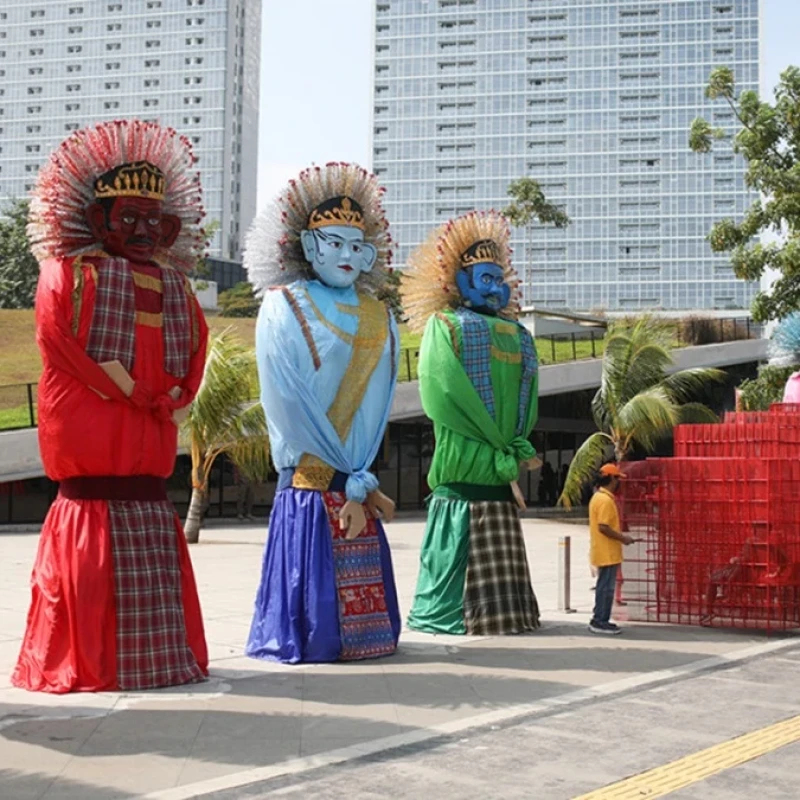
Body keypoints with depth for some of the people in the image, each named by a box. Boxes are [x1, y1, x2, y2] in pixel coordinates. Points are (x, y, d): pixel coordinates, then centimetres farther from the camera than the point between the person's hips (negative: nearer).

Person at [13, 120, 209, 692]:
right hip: (91, 439, -5)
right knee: (93, 557, -5)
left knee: (151, 571, 9)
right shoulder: (70, 273, 1)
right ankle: (91, 662, 2)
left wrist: (174, 400, 0)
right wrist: (127, 391, -13)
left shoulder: (173, 285, 18)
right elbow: (59, 339, -11)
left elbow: (196, 344, 15)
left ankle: (157, 657, 17)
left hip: (150, 443, 5)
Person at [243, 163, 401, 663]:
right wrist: (346, 482, -10)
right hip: (309, 483, -4)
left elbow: (379, 399, 4)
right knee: (312, 578, -3)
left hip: (358, 483, 4)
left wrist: (360, 485, -7)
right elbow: (289, 404, -8)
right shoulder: (284, 308, -1)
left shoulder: (378, 317, 12)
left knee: (362, 580, 7)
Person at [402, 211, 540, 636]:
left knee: (499, 556, 8)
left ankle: (500, 611, 13)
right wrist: (504, 453, -12)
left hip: (500, 473, 6)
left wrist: (517, 449, -5)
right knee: (459, 549, -6)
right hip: (464, 469, -6)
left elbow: (527, 396, 12)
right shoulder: (444, 326, 1)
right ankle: (448, 613, 0)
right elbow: (449, 394, -10)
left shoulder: (517, 334, 20)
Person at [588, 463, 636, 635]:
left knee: (603, 587, 14)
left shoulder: (598, 497, 14)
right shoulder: (606, 500, -18)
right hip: (608, 554, -10)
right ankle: (601, 622, -1)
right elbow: (603, 527, -24)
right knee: (606, 588, -4)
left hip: (603, 553, 10)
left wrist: (619, 535, 16)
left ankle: (598, 620, 19)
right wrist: (622, 538, -14)